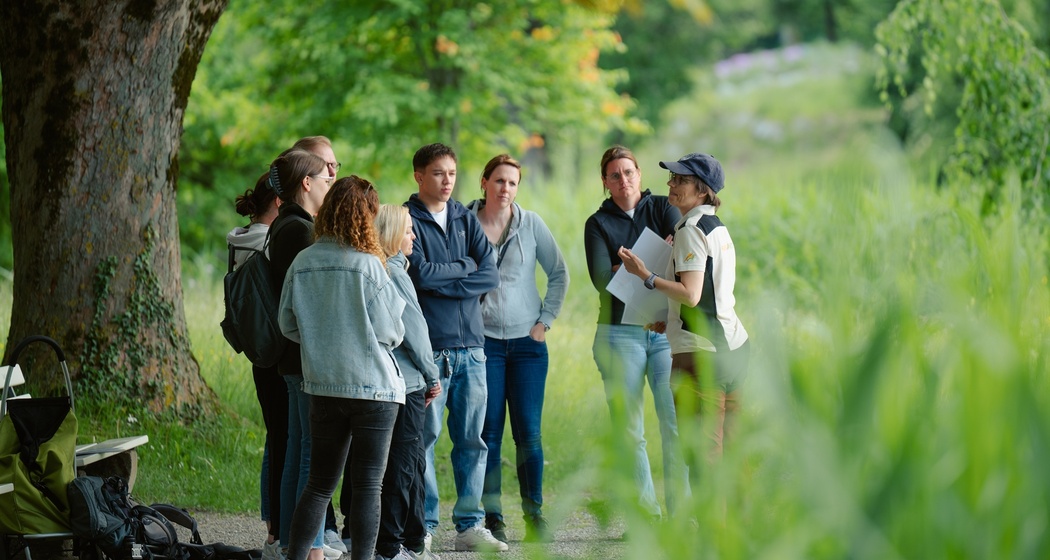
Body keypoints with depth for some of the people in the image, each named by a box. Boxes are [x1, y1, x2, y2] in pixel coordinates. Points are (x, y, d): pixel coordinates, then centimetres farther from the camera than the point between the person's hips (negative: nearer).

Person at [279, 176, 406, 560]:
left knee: (320, 483, 14)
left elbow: (287, 325, 7)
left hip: (322, 385, 4)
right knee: (368, 486, 2)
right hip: (374, 386, -4)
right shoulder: (368, 265, -13)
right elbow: (389, 331, -9)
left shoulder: (302, 263, -1)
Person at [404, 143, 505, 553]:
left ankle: (470, 525, 9)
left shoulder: (466, 220, 15)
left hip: (470, 345, 5)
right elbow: (421, 273, -14)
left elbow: (491, 274, 3)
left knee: (472, 439, 4)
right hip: (428, 347, -5)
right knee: (424, 437, -4)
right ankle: (424, 526, 2)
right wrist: (465, 267, -1)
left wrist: (441, 282, -7)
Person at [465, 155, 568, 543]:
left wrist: (546, 320, 4)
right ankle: (492, 517, 3)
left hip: (527, 340, 1)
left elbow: (559, 273, 11)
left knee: (529, 431, 0)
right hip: (483, 340, -1)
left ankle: (534, 514, 8)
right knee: (489, 432, -2)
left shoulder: (530, 224, 3)